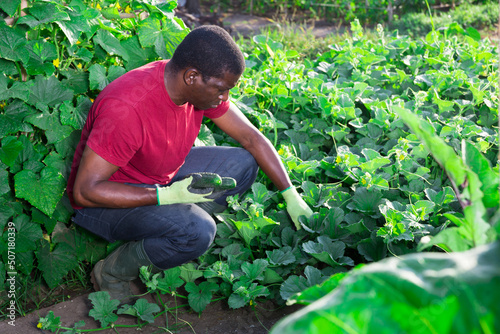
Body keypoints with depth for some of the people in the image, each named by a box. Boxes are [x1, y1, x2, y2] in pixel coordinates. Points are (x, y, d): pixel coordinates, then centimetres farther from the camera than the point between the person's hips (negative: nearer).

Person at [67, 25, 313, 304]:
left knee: (244, 164, -3)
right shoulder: (126, 108, -34)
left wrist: (292, 195, -5)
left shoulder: (203, 86, -11)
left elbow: (251, 137, 0)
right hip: (108, 198, -8)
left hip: (162, 175, 8)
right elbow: (85, 191, -30)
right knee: (198, 231, -31)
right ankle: (113, 272, -8)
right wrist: (168, 195, -34)